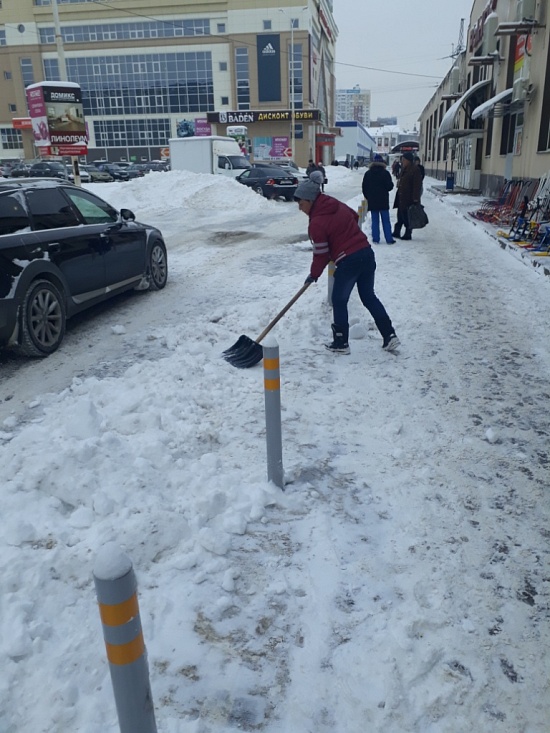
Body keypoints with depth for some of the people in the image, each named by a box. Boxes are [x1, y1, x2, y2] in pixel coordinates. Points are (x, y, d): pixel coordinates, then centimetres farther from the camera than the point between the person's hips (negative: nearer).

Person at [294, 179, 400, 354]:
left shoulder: (316, 223, -12)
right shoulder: (337, 205, 10)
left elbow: (321, 254, -8)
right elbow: (355, 217, 28)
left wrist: (314, 274, 6)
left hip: (348, 261, -8)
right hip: (367, 253, 8)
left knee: (339, 301, 8)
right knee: (369, 297, 17)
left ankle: (341, 343, 15)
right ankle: (389, 335, 16)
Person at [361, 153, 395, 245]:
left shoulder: (368, 173, 2)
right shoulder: (385, 173, -8)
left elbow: (364, 188, 5)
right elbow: (390, 186, -8)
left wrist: (368, 197, 16)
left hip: (372, 201, 2)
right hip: (383, 201, -2)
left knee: (374, 221, 7)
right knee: (386, 221, 4)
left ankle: (375, 239, 4)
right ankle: (389, 239, 5)